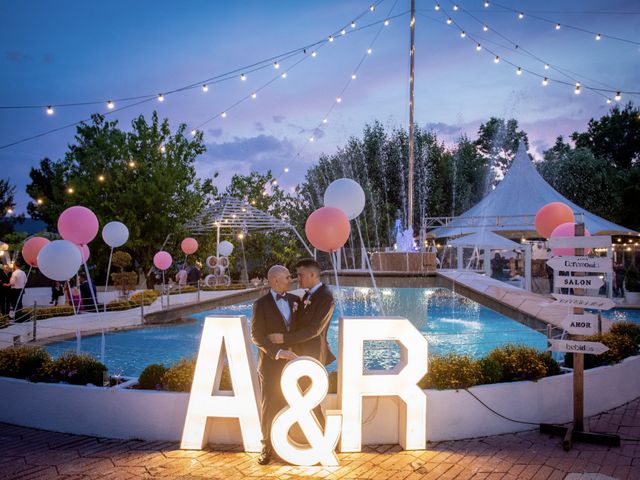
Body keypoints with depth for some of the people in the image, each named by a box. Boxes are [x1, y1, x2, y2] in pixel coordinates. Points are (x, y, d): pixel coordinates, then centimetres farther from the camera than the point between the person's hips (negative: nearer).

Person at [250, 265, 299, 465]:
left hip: (292, 362, 4)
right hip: (271, 364, -3)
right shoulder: (261, 304, -7)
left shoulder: (295, 300, 7)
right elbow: (257, 336, -12)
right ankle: (267, 447, 17)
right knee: (269, 407, 4)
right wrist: (278, 352, -22)